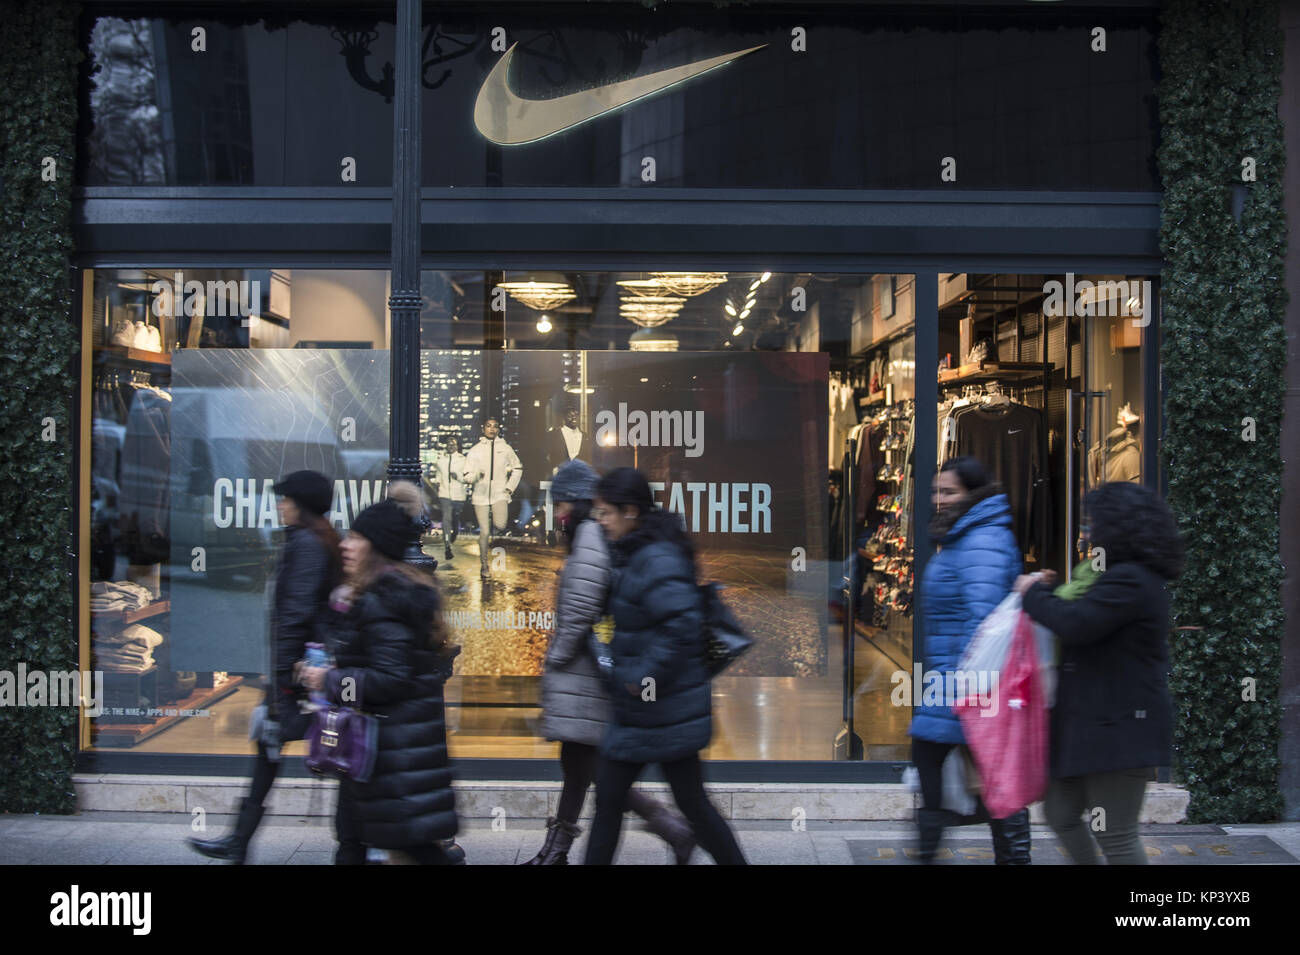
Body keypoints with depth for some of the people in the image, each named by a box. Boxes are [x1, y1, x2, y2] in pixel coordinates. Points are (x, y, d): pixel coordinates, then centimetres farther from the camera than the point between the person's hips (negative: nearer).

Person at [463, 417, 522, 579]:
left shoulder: (506, 449, 6)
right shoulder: (475, 451, 3)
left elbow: (517, 469, 18)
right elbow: (466, 477, 3)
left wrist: (510, 488, 8)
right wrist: (477, 475, -19)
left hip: (500, 494, 0)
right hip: (481, 496, 0)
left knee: (500, 526, -21)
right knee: (484, 532, -2)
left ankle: (494, 524, 18)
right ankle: (484, 566, 14)